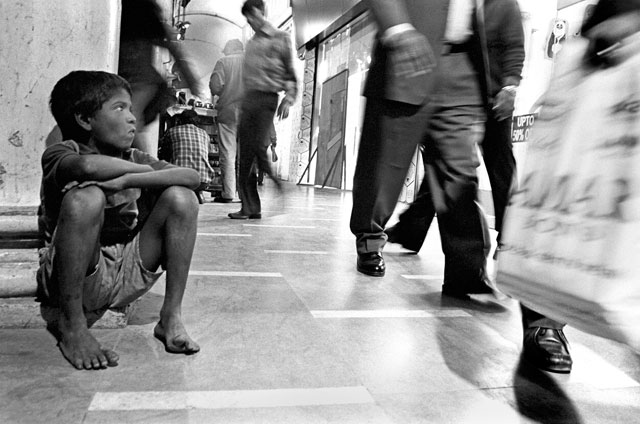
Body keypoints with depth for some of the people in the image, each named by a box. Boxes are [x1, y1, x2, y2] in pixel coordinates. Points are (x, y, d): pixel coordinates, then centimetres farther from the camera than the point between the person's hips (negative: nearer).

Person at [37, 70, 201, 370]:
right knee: (86, 197, -30)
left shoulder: (133, 158, 7)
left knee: (181, 197, -11)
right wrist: (140, 169, -16)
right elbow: (87, 166, -35)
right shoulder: (59, 154, -7)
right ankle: (71, 323, -14)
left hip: (128, 276, 4)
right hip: (73, 279, -4)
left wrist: (128, 179, -23)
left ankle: (171, 316, -7)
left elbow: (193, 177, -11)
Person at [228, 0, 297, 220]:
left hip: (267, 98, -6)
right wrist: (241, 101, 15)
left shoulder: (280, 38, 7)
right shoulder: (250, 43, 23)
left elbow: (290, 72, 3)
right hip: (248, 99, 6)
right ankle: (249, 206, 3)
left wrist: (289, 98, -10)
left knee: (259, 147, -19)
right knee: (245, 154, -1)